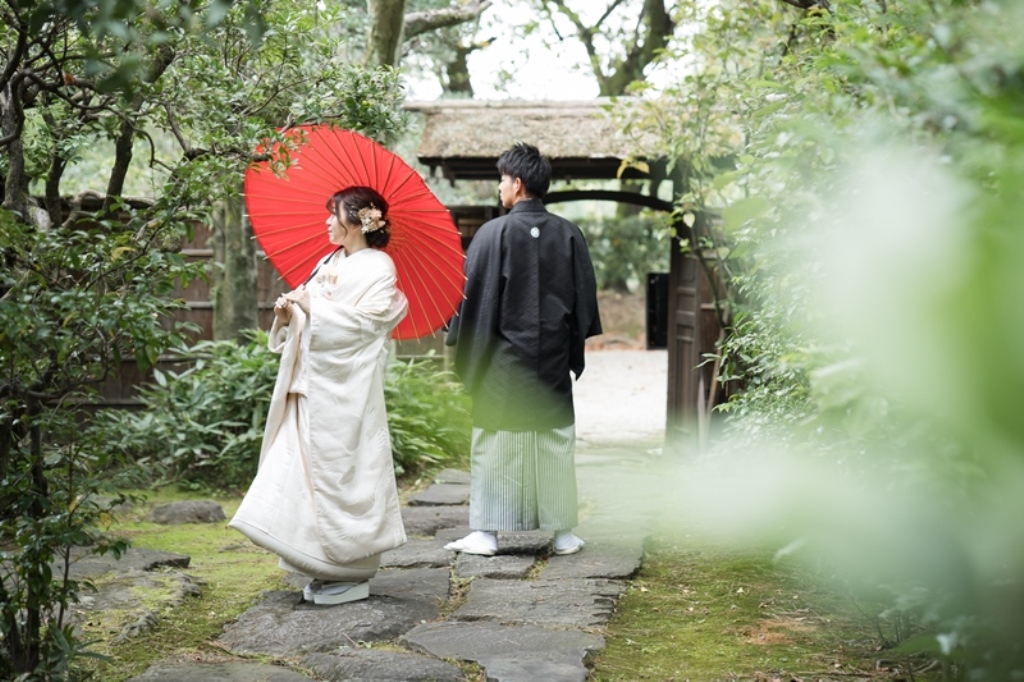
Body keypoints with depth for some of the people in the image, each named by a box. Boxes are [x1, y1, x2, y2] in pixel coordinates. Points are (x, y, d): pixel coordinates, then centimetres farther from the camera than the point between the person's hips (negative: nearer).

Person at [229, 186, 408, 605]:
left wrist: (312, 307, -14)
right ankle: (327, 570, 14)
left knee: (341, 472, -6)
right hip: (311, 387, 8)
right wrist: (288, 312, -2)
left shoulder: (377, 268, -7)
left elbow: (361, 323, -17)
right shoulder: (329, 264, 17)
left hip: (346, 392, -8)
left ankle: (352, 575, 3)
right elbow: (309, 318, 19)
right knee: (311, 470, 7)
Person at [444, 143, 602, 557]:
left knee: (494, 443, 4)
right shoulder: (568, 235, 1)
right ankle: (563, 531, 14)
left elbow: (473, 297, -8)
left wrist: (461, 348, 3)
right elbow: (586, 298, 7)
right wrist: (574, 349, 18)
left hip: (502, 359, -3)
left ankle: (486, 531, 6)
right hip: (554, 360, 3)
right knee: (555, 443, 9)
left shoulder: (494, 233, -10)